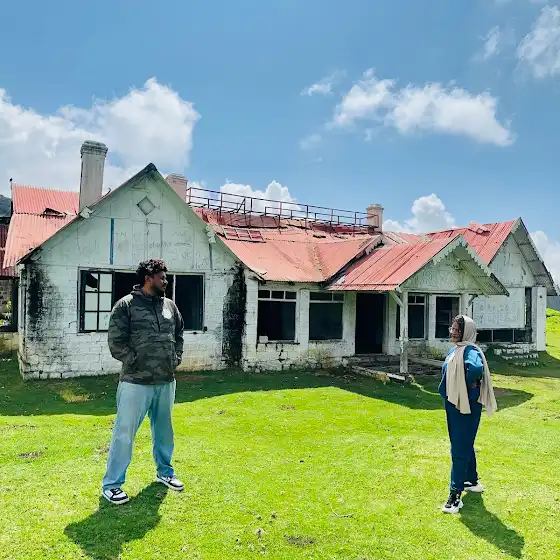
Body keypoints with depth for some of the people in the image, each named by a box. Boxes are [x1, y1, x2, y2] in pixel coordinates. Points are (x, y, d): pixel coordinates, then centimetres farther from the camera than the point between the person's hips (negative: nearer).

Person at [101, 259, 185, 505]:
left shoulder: (170, 306, 10)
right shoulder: (126, 306, -8)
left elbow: (179, 336, 19)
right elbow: (116, 343, -11)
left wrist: (176, 359, 7)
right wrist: (137, 363, -13)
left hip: (166, 381, 6)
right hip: (136, 382, -6)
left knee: (164, 430, 19)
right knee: (124, 433, 2)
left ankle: (164, 472, 37)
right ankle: (112, 484, 17)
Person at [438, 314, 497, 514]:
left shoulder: (470, 351, -21)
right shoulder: (453, 350, 8)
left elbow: (476, 368, -42)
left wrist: (468, 384, -25)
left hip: (466, 406, -9)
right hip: (453, 403, 9)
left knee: (460, 450, -4)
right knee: (465, 445, 22)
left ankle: (455, 495, 2)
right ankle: (473, 481, 40)